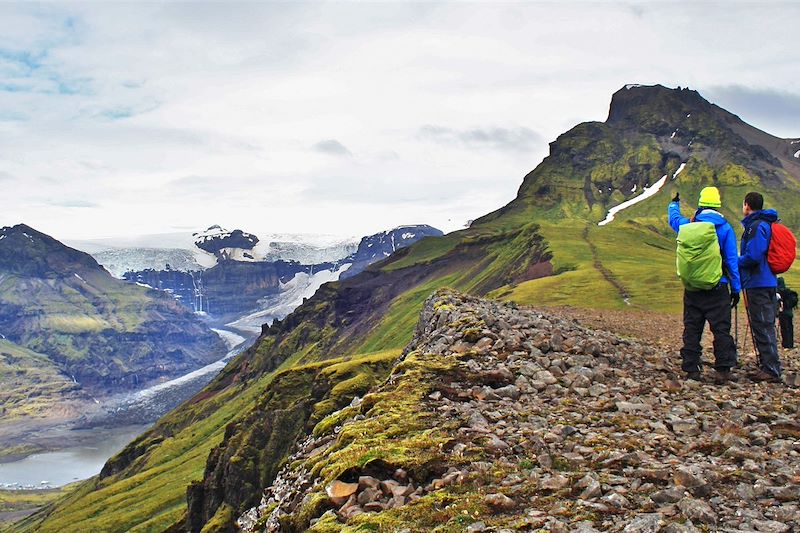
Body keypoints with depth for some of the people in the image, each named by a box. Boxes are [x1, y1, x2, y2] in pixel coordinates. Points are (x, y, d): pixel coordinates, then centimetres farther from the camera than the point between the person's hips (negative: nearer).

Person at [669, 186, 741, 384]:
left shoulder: (688, 225, 2)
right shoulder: (725, 228, -5)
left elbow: (674, 219, 26)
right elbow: (732, 260, -4)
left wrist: (674, 204, 48)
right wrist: (736, 288, 2)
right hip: (718, 288, -2)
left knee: (691, 329, 8)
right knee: (721, 329, 0)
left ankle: (691, 369, 8)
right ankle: (723, 371, -3)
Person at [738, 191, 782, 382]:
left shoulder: (757, 226, -14)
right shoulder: (764, 224, 18)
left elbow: (753, 256, -22)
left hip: (759, 285, -10)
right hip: (765, 283, 10)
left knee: (764, 328, -8)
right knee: (762, 327, 14)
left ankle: (772, 370, -6)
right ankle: (767, 367, 21)